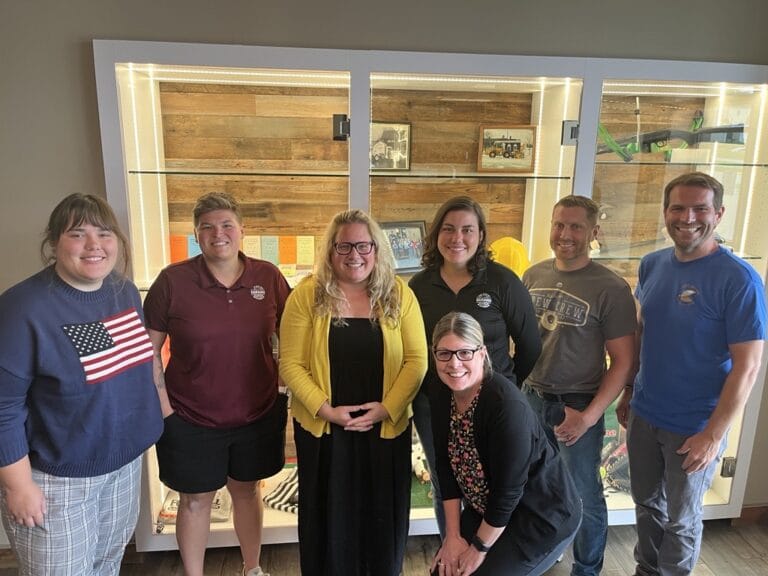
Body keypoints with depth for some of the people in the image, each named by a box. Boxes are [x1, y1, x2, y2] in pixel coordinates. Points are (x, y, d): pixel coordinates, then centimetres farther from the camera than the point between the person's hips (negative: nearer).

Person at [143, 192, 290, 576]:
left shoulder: (268, 277, -6)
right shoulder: (172, 281, -11)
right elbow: (149, 349, -5)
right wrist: (163, 406, -8)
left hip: (257, 414, 2)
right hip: (190, 420, -1)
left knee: (247, 489, 21)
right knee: (195, 500, 15)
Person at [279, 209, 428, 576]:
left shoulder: (399, 294, -3)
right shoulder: (307, 295, -7)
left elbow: (416, 360, -4)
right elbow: (291, 364, -8)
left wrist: (387, 407, -13)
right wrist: (327, 410, -15)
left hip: (386, 427, 1)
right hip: (323, 428, -1)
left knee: (382, 514, 16)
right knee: (329, 516, 15)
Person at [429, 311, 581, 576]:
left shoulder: (508, 405, -31)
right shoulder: (443, 399, -8)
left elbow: (508, 490, -25)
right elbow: (447, 469, -1)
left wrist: (480, 547, -13)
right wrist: (453, 536, -2)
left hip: (543, 516, -6)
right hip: (487, 508, 6)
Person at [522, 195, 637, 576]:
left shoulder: (611, 289, -13)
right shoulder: (533, 276, 0)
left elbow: (623, 362, -11)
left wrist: (590, 416, -17)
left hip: (578, 404, -4)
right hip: (531, 398, 4)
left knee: (585, 495, 13)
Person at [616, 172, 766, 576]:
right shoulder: (652, 265, -1)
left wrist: (713, 434, -16)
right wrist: (628, 392, 11)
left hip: (695, 427, -5)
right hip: (644, 415, 5)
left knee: (681, 518, 15)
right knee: (646, 502, 22)